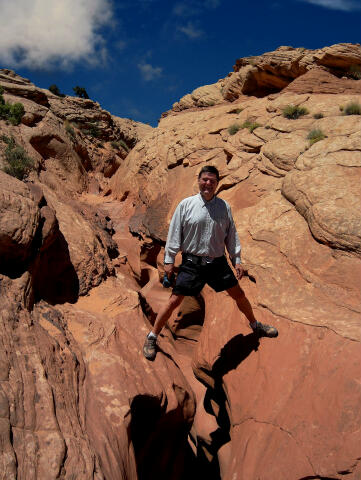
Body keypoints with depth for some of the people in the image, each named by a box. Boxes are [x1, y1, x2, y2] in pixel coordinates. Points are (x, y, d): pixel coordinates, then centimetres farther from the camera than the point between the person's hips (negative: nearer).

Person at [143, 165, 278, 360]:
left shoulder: (224, 207, 4)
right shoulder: (186, 205, -5)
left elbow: (231, 235, 11)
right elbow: (175, 233, -2)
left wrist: (237, 260, 9)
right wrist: (169, 260, -2)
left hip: (218, 262, 3)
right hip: (192, 262, -3)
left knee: (239, 295, 14)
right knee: (174, 300, -3)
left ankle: (255, 326, 41)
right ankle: (152, 337, 15)